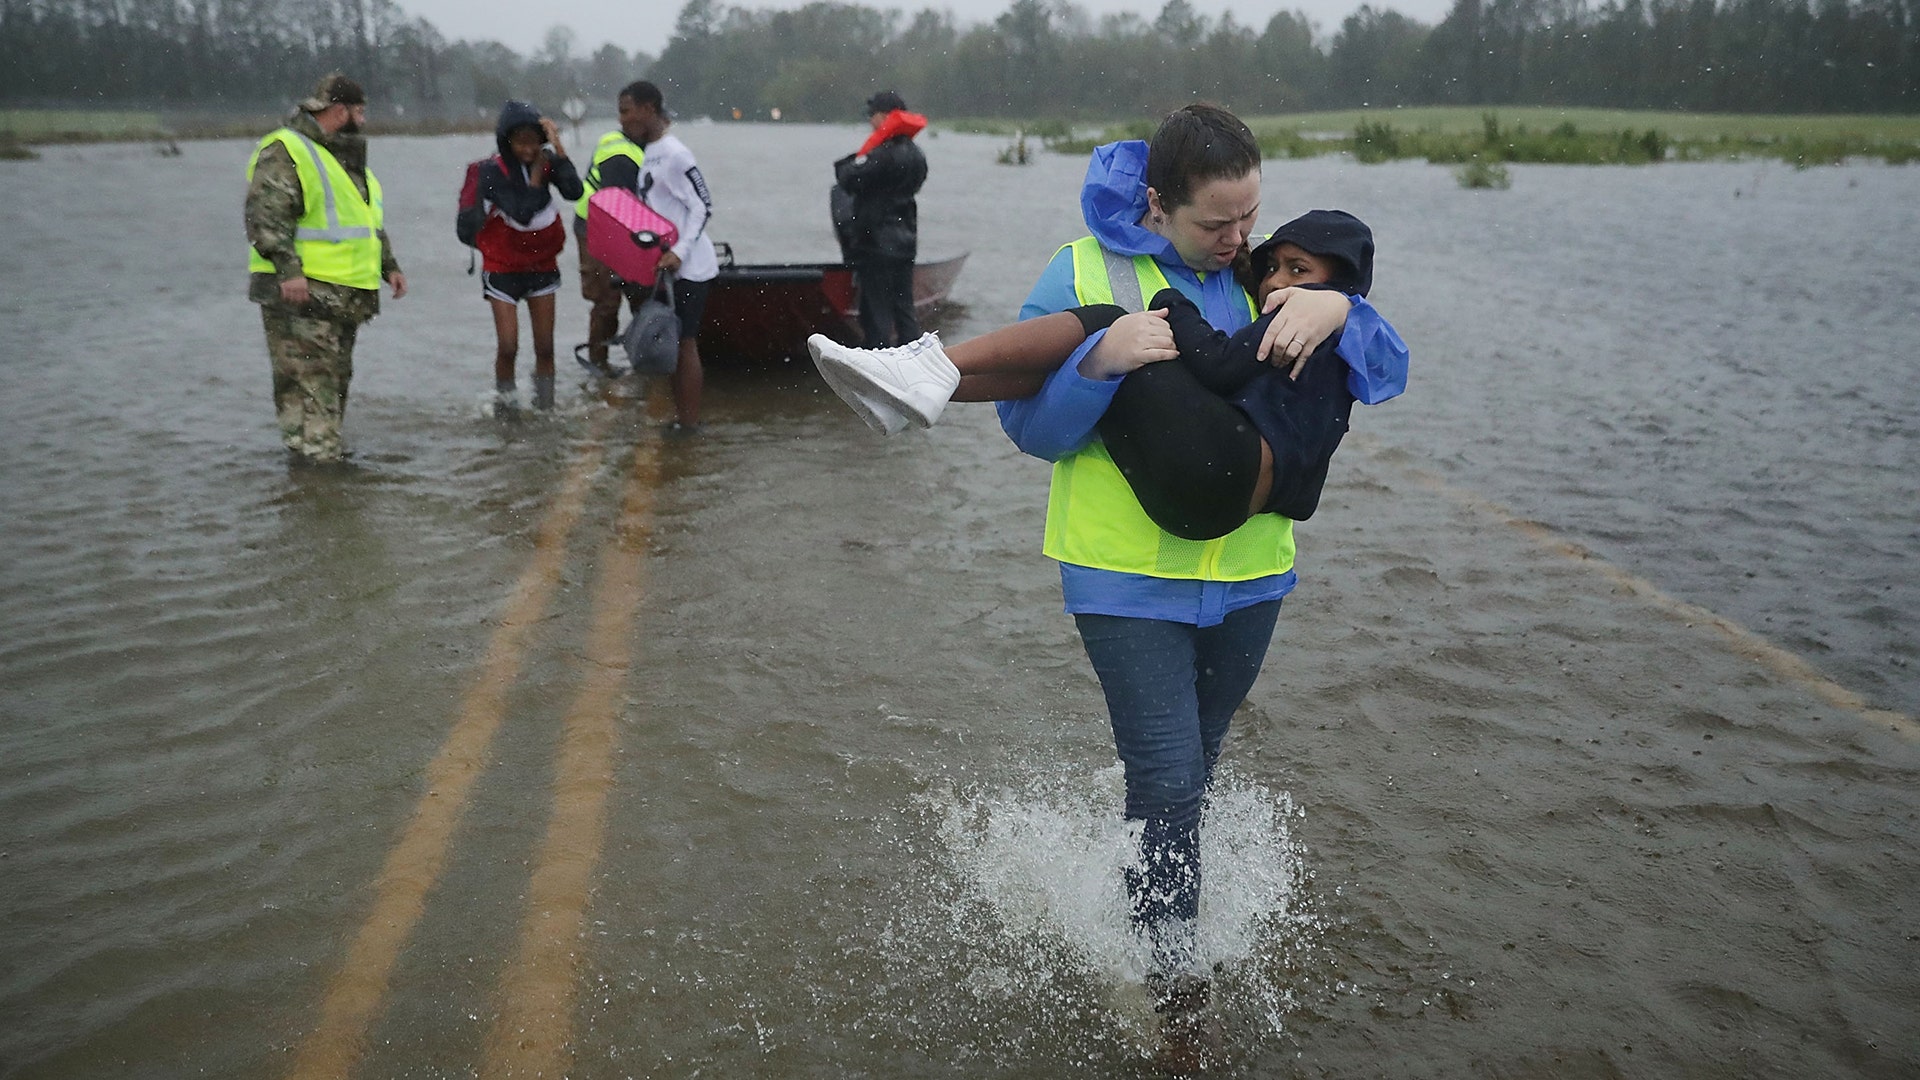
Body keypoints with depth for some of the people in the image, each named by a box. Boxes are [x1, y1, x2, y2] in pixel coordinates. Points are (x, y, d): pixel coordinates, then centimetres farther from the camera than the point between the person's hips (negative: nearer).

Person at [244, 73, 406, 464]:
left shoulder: (348, 158, 22)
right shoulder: (284, 152, -9)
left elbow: (371, 223, 30)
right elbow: (265, 217, -18)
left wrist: (389, 266, 20)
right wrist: (287, 269, -28)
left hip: (346, 296, 10)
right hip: (301, 295, -9)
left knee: (336, 380, 14)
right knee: (309, 381, -12)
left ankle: (327, 451, 22)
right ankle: (316, 456, -13)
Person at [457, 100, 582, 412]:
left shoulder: (546, 160, -7)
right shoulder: (493, 171, -16)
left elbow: (574, 191, -25)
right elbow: (523, 212, -28)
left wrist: (558, 147, -27)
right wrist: (538, 169, -20)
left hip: (542, 266, 3)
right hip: (503, 267, -3)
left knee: (545, 347, 5)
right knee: (507, 347, -7)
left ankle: (545, 407, 17)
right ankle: (504, 405, 11)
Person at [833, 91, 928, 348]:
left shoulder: (882, 155, -18)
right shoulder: (916, 156, 10)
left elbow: (849, 181, -15)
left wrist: (846, 165, 5)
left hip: (876, 244, -8)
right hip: (905, 243, 8)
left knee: (876, 311, -4)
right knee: (904, 310, 13)